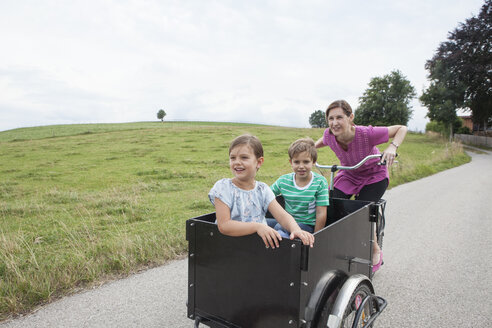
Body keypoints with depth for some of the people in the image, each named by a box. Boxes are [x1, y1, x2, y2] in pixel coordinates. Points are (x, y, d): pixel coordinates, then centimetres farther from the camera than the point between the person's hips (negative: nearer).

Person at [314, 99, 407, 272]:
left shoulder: (367, 133, -34)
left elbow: (401, 129, -21)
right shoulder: (329, 135, -22)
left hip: (375, 176, -3)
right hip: (348, 175, 4)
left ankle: (376, 251, 14)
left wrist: (392, 147, -39)